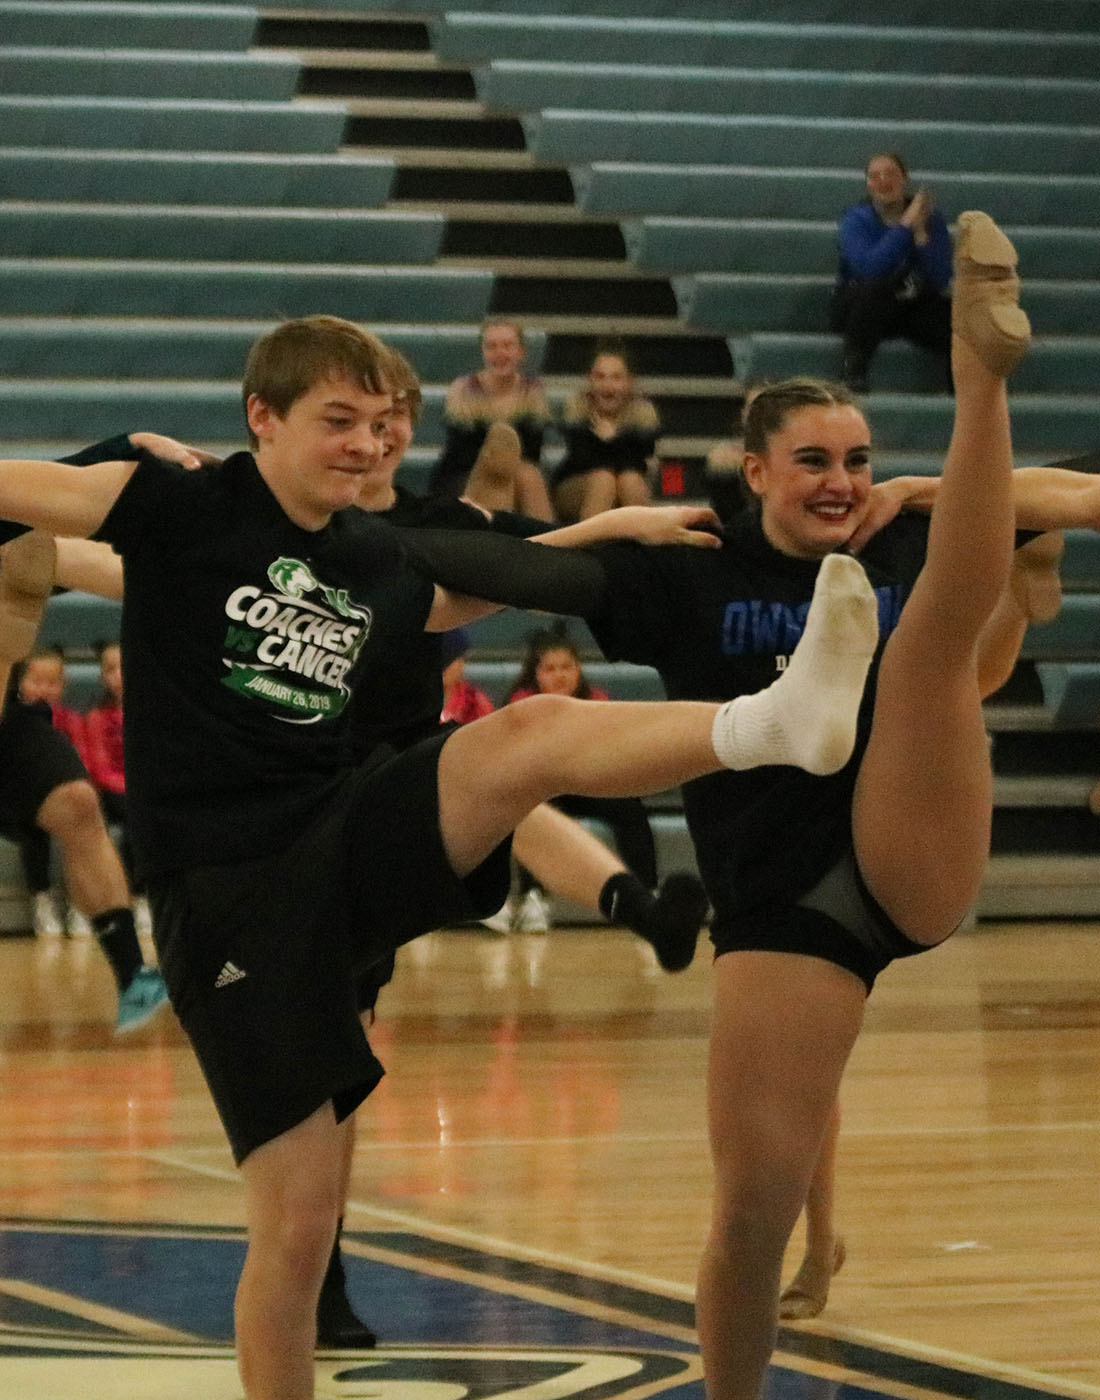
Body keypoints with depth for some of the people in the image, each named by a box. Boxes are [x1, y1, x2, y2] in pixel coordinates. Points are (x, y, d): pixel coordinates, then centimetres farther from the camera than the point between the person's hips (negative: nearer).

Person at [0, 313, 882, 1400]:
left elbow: (460, 598, 36)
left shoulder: (377, 560, 13)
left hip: (347, 841, 4)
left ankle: (784, 718, -45)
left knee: (537, 730, -23)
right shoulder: (183, 508, -4)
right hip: (227, 892, -4)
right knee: (296, 1223, -7)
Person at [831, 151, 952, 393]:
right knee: (872, 288, -36)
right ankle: (853, 371, -26)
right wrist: (906, 226, -27)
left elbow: (940, 281, -13)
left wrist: (921, 233, -23)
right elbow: (868, 267, -30)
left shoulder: (930, 218, -2)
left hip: (914, 308, 3)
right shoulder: (855, 220, -9)